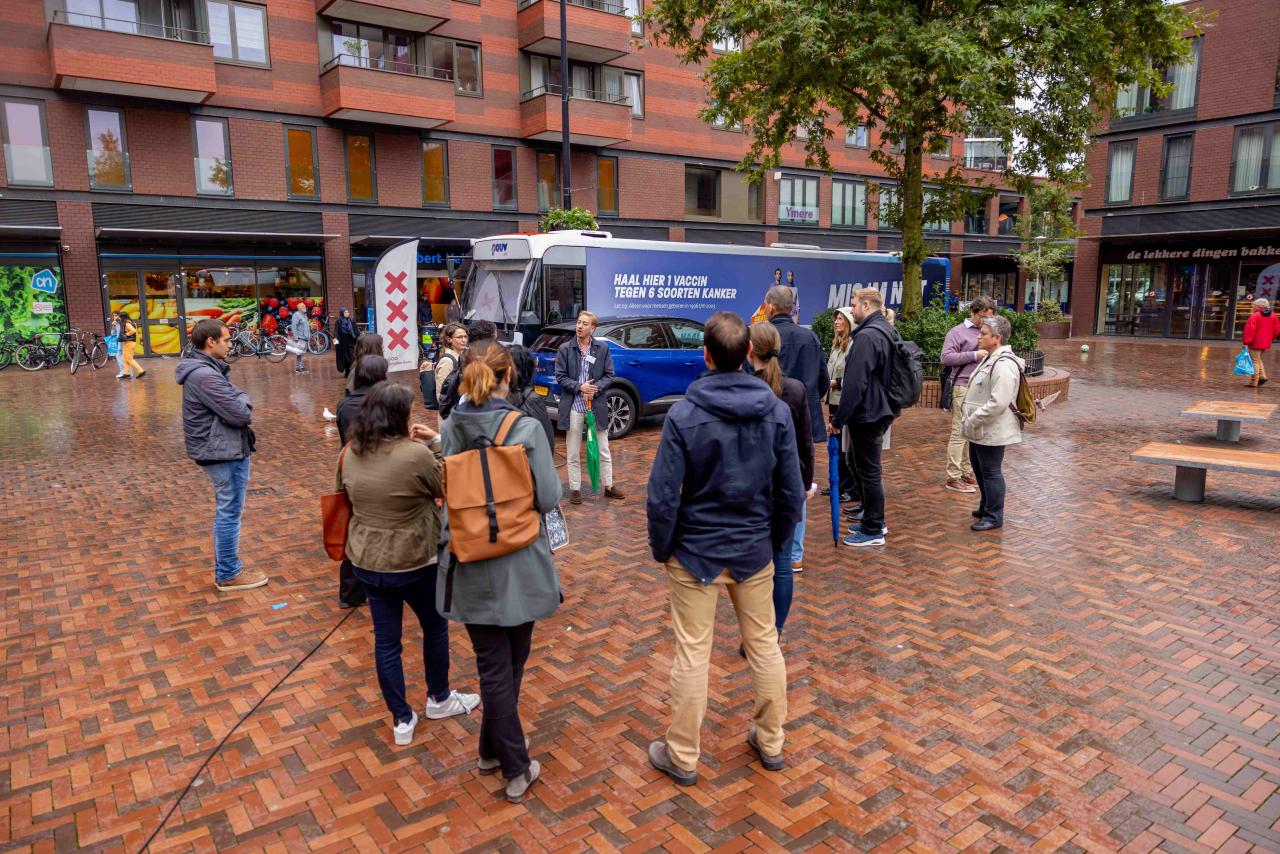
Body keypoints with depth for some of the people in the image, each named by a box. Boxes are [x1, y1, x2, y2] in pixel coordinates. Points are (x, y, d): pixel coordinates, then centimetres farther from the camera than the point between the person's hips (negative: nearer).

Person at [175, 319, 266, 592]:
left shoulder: (207, 369, 11)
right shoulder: (205, 375, -22)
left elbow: (235, 403, 12)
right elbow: (241, 414, -24)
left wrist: (240, 401, -9)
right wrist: (243, 401, -4)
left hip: (223, 449, 11)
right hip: (224, 452, -11)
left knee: (226, 512, 20)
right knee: (230, 513, 1)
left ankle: (226, 567, 32)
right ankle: (229, 574, 13)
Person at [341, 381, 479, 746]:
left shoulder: (350, 454, -4)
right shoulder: (416, 454, -23)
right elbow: (446, 489, -8)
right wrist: (436, 442, -3)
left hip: (367, 561, 5)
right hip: (414, 562, -5)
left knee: (386, 639, 14)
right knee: (435, 627, 20)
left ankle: (401, 720, 25)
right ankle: (439, 699, 38)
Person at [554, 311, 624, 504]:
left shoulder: (603, 348, 2)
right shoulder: (565, 349, -2)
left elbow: (609, 375, 2)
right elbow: (560, 376, -3)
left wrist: (595, 388, -15)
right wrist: (579, 387, -16)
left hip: (597, 405, 1)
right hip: (574, 406, -1)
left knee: (603, 450, 11)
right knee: (573, 452, 7)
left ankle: (608, 486, 23)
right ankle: (575, 489, 17)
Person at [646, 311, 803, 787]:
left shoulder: (684, 415, -16)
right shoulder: (776, 411, -6)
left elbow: (664, 495, -15)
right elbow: (791, 491, -2)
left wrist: (661, 549, 0)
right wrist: (776, 541, 12)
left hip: (695, 551, -3)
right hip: (754, 551, 3)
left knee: (692, 653, 8)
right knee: (764, 644, 18)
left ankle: (682, 756, 23)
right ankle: (770, 742, 35)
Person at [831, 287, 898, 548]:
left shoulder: (866, 336, -21)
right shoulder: (887, 331, 11)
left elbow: (855, 383, -25)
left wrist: (838, 419, -19)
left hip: (866, 414, -10)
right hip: (882, 410, 10)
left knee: (868, 471, 0)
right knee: (856, 462, 21)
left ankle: (873, 531, 11)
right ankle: (872, 515, 32)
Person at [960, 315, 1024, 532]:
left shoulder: (1004, 365, -22)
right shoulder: (990, 359, 12)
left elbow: (998, 403, -28)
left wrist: (972, 421, -23)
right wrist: (971, 421, 13)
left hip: (991, 431, -10)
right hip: (981, 429, 10)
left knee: (991, 472, 1)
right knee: (978, 467, 21)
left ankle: (994, 517, 13)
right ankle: (987, 506, 38)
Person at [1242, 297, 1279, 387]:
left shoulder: (1255, 316, -13)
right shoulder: (1273, 317, 9)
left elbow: (1249, 329, -20)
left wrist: (1246, 342, -17)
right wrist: (1270, 339, 20)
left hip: (1255, 344, -7)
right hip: (1266, 344, 7)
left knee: (1255, 361, -3)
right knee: (1258, 360, 24)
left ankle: (1254, 382, -2)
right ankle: (1262, 376, 11)